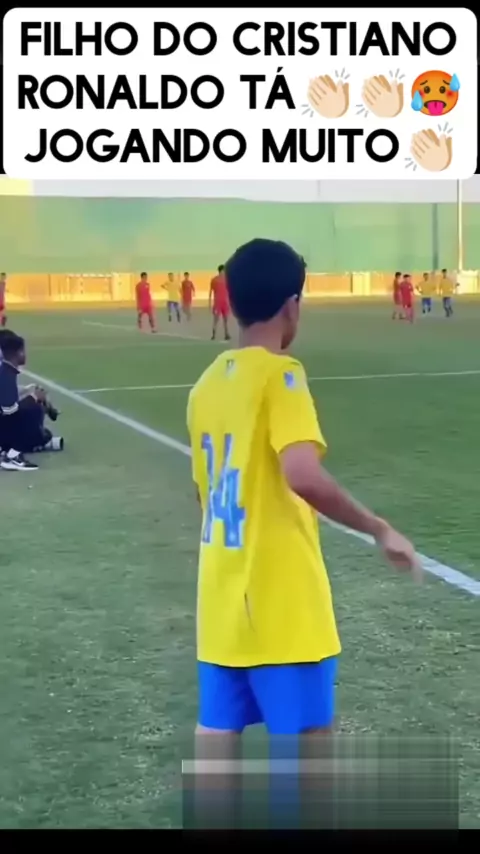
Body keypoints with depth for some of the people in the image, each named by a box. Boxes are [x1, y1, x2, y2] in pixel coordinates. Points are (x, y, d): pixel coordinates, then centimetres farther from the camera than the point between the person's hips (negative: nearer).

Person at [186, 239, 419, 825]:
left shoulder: (207, 383, 8)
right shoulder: (278, 375, -14)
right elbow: (304, 476, -29)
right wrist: (380, 530, -19)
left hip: (222, 599, 7)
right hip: (279, 602, -7)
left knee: (218, 730, 12)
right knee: (307, 738, 3)